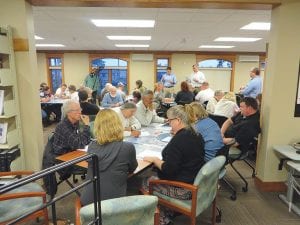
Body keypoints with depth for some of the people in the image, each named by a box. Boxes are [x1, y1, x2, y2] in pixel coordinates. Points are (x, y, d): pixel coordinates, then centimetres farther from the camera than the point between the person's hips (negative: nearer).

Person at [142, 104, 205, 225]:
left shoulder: (179, 139, -26)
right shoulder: (195, 135, 0)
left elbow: (168, 170, -26)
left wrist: (154, 159, -10)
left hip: (183, 189, -9)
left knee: (146, 183, 8)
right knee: (155, 176, 20)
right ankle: (168, 212, 22)